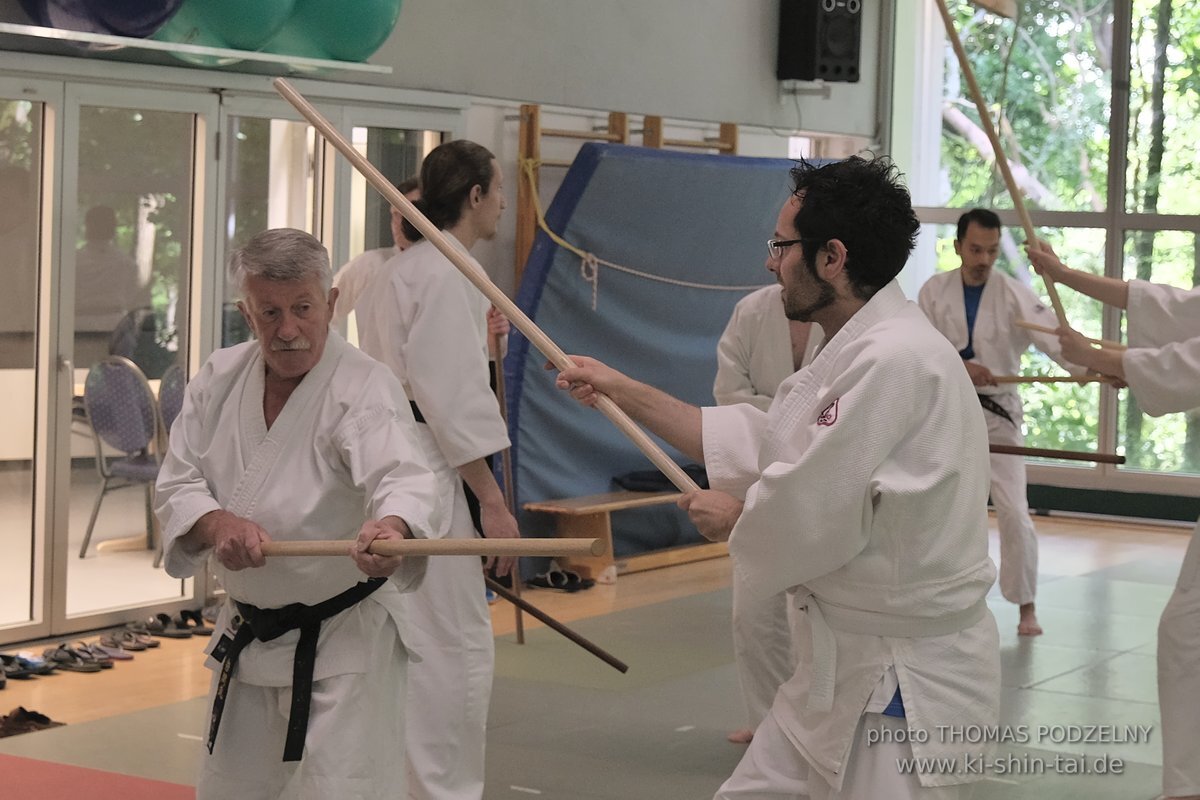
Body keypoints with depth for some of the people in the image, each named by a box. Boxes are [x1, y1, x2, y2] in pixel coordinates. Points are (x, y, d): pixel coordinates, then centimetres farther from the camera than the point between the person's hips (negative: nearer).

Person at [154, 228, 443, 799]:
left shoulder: (364, 388, -20)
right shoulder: (220, 379, 0)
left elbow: (403, 479, -36)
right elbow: (177, 484, -1)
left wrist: (391, 529, -60)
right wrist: (217, 524, -24)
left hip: (346, 641, -6)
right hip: (248, 636, 7)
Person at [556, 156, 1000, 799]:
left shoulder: (895, 360, -25)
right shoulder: (857, 349, 12)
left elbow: (810, 515, -26)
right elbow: (757, 445, 17)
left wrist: (731, 516, -5)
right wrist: (623, 391, 17)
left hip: (907, 680, -11)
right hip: (841, 661, 11)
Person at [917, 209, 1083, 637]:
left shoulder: (1014, 295, -11)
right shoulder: (935, 290, -5)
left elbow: (1056, 338, -25)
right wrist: (958, 367, -27)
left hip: (997, 413, -2)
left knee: (1014, 514, -9)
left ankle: (1026, 605, 5)